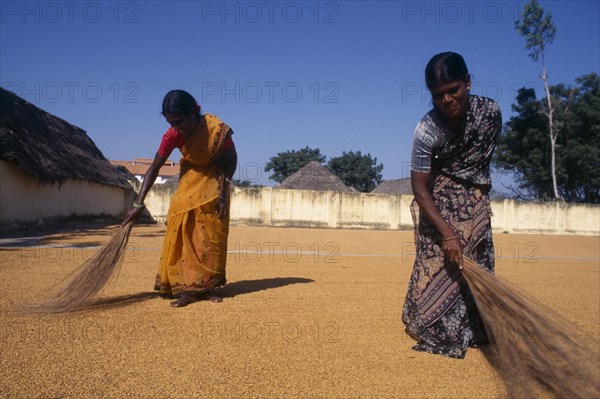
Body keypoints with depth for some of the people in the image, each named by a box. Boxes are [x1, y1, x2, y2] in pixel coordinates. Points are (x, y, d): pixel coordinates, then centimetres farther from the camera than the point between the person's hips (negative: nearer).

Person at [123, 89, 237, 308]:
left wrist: (223, 192, -15)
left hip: (215, 182, -2)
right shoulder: (172, 135, -20)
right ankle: (187, 288, -5)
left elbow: (232, 159, -12)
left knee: (212, 235, -2)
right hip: (189, 182, 2)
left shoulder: (218, 129, -28)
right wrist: (138, 203, -19)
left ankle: (207, 286, 8)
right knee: (182, 232, -9)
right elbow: (154, 168, -14)